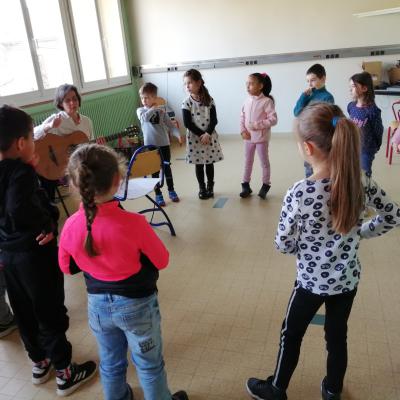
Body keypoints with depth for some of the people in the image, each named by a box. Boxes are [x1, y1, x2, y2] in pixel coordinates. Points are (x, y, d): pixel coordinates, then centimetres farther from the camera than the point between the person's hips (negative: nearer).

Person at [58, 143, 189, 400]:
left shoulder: (71, 226, -17)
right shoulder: (133, 223, -29)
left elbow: (67, 267, 1)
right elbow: (161, 261, -14)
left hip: (98, 304, 4)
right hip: (137, 304, -3)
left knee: (110, 363, 27)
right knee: (149, 364, 20)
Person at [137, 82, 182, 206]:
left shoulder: (161, 110, 1)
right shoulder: (140, 110, -1)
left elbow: (170, 124, -2)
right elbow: (145, 117, -24)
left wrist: (178, 134, -16)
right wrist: (154, 108, -17)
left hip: (164, 144, 1)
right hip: (150, 145, -1)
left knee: (167, 167, 12)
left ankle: (171, 191, 28)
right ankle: (158, 194, 18)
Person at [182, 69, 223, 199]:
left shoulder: (209, 100, -3)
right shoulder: (187, 102, -6)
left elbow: (214, 120, -6)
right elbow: (187, 123, -10)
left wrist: (207, 134, -18)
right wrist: (201, 134, -15)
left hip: (209, 136, 1)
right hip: (194, 137, -1)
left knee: (209, 163, 9)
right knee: (199, 164, 7)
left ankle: (210, 187, 24)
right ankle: (202, 188, 21)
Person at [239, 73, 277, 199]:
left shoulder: (267, 101, -14)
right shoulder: (247, 101, 3)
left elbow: (273, 119, -17)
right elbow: (242, 117, 8)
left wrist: (257, 125, -22)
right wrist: (243, 131, -6)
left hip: (261, 138, -5)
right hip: (248, 137, 6)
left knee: (264, 162, 9)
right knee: (247, 162, 14)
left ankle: (265, 185, 21)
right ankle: (246, 185, 25)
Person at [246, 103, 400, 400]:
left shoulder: (299, 193, -27)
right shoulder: (361, 182, -13)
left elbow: (283, 245, -18)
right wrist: (358, 232, 5)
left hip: (313, 280, -4)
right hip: (348, 279, 4)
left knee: (291, 334, 19)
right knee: (337, 335, 24)